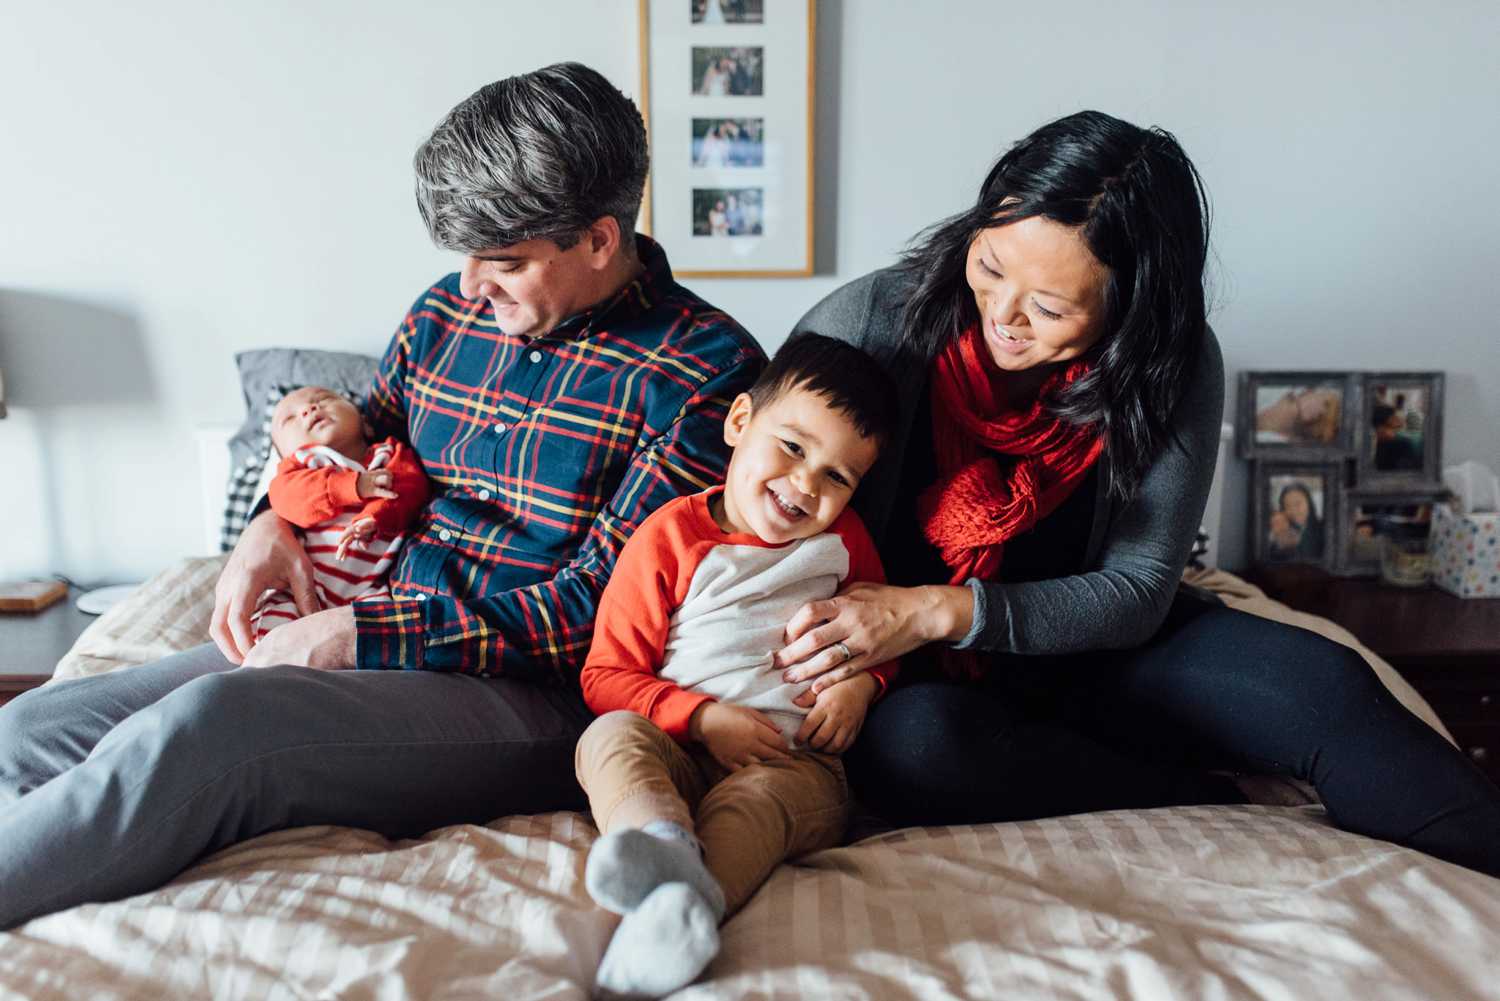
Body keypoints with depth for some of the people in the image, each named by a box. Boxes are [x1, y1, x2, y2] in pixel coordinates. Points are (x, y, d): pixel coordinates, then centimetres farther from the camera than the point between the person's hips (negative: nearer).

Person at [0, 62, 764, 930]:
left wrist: (362, 636, -15)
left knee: (203, 725, -28)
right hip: (385, 643, 7)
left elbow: (600, 608, -15)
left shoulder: (705, 371, -11)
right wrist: (277, 524, 2)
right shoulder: (449, 312, 9)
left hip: (540, 698, -6)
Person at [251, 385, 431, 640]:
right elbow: (286, 494, -6)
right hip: (307, 587, 1)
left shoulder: (390, 454, 16)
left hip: (368, 589, -1)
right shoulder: (300, 463, 18)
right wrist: (355, 486, -19)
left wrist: (375, 518, -27)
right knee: (271, 613, -23)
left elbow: (412, 487, -5)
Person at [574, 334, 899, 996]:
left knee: (762, 796, -34)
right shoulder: (669, 535, 4)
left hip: (796, 755, 1)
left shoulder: (842, 539, 15)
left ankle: (689, 902, -60)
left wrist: (861, 679, 3)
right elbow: (608, 674, 2)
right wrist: (702, 718, -15)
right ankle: (663, 845, -60)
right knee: (612, 736, -32)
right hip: (680, 746, 0)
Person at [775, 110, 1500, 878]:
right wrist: (842, 669, -23)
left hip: (1083, 646, 2)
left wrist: (942, 611, -27)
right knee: (910, 742, -37)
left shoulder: (1172, 371, -11)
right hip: (921, 680, -1)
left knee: (1322, 683, -26)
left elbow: (1136, 591, -12)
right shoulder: (872, 321, -17)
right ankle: (1230, 816, -22)